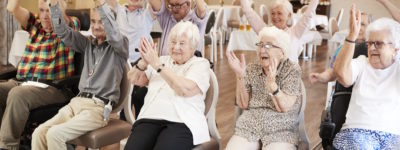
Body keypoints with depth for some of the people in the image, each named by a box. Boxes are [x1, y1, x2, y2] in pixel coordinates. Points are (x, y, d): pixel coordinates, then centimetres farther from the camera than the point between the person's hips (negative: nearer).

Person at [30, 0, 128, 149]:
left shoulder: (120, 45, 2)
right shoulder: (87, 44, 18)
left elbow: (114, 35, -21)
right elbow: (62, 31, 9)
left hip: (98, 107, -6)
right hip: (76, 102, 6)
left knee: (55, 134, -25)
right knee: (38, 134, -14)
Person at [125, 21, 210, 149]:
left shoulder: (200, 64, 7)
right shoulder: (162, 60, 22)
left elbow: (186, 89, -12)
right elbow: (133, 80, 16)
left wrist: (157, 64, -13)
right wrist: (144, 62, -5)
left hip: (181, 122, -3)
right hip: (150, 118, 4)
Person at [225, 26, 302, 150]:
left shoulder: (293, 70, -1)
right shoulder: (251, 69, 8)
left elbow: (284, 107, -11)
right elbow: (243, 104, 2)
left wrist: (271, 83, -28)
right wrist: (240, 75, -11)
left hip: (281, 130, -2)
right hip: (249, 126, 3)